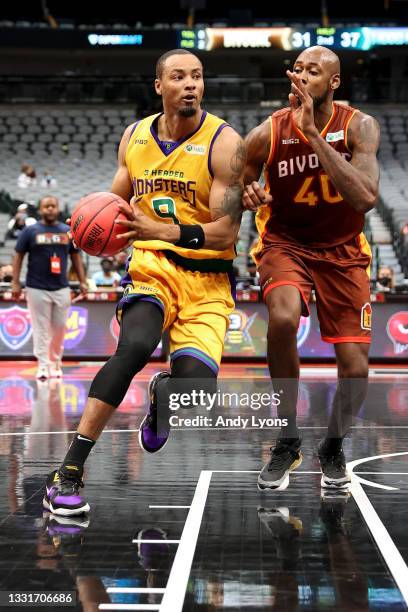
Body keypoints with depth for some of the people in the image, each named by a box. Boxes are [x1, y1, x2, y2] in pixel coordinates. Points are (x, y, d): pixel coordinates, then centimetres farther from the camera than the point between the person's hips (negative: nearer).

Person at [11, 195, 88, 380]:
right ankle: (43, 366, 1)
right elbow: (18, 256, 2)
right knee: (41, 329, -2)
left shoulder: (68, 231, 8)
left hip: (61, 289, 3)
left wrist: (82, 282, 7)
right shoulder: (30, 231, 0)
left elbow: (75, 256, 13)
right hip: (37, 289, -3)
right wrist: (15, 282, -5)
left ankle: (55, 363, 22)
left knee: (59, 328, 7)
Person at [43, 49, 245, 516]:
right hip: (151, 265, 2)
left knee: (195, 382, -19)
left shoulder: (224, 142, -9)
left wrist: (165, 231, -29)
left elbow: (225, 233, -15)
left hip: (207, 278, -1)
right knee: (135, 345, -29)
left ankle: (162, 393, 23)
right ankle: (68, 472, -24)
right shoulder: (135, 137, 6)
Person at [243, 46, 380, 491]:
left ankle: (333, 446, 26)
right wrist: (246, 198, -24)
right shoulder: (268, 133, -13)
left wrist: (312, 134, -34)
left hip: (342, 252, 1)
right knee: (283, 317, -33)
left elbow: (366, 198, -32)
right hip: (285, 244, -1)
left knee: (355, 369, -6)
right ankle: (287, 440, -13)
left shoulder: (359, 127, -15)